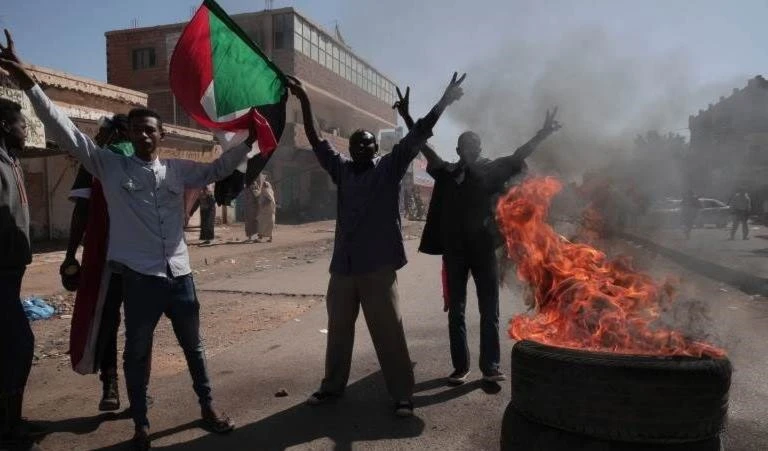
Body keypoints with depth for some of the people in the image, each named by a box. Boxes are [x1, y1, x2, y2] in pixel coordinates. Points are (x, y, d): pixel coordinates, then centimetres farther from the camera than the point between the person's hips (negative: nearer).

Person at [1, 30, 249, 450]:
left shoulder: (177, 170, 6)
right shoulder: (111, 166, 0)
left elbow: (216, 169, 16)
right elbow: (65, 132, -6)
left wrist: (247, 143, 7)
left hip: (179, 275, 2)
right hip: (139, 277, -2)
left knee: (193, 346, 16)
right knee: (137, 353, 11)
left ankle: (207, 406, 34)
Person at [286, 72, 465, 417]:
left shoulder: (389, 167, 1)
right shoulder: (342, 170, 11)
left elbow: (417, 137, -6)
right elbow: (315, 141, 11)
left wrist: (444, 102, -13)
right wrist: (304, 101, 6)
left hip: (378, 267, -4)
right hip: (342, 266, 5)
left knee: (388, 333, 1)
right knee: (338, 330, 16)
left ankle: (402, 395, 13)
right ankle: (332, 385, 32)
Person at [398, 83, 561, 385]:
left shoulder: (490, 171, 6)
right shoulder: (446, 172, 7)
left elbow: (519, 155, 1)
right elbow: (424, 147, 5)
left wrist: (544, 132, -8)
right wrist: (406, 117, 1)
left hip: (484, 247, -1)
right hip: (454, 248, 1)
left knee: (489, 311, 3)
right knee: (456, 311, 7)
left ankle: (491, 367, 13)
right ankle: (460, 367, 17)